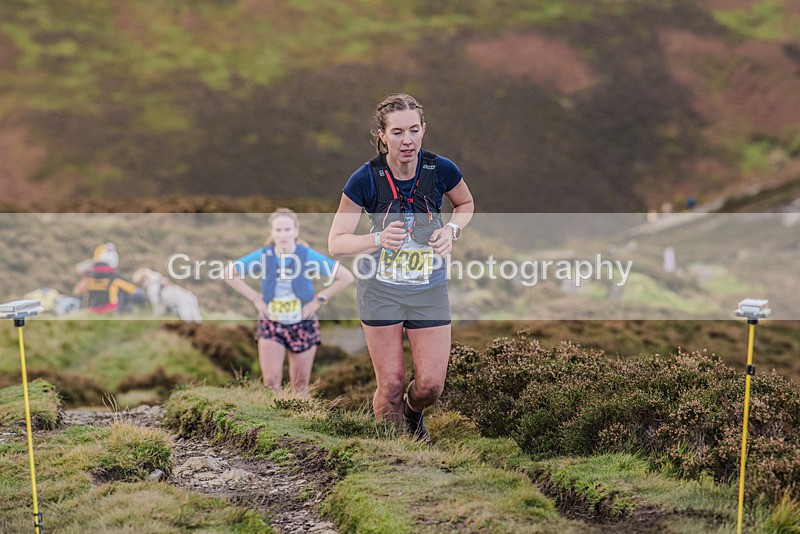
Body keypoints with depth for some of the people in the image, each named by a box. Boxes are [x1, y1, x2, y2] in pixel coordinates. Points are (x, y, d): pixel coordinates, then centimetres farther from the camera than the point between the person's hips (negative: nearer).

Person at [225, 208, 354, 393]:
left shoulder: (307, 255, -13)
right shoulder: (263, 255, -10)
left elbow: (346, 277, -10)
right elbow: (229, 274, 1)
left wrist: (318, 300, -12)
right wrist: (255, 298, -6)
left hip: (303, 325, 0)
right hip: (271, 324, 0)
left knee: (300, 385, 8)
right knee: (271, 380, -11)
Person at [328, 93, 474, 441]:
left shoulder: (441, 170, -12)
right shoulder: (366, 179, -17)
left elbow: (466, 204, 11)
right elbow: (335, 243, -15)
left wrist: (451, 229, -10)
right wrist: (378, 239, -33)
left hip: (430, 290, 2)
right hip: (380, 290, -2)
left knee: (430, 385, 1)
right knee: (391, 385, -1)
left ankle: (412, 413, 37)